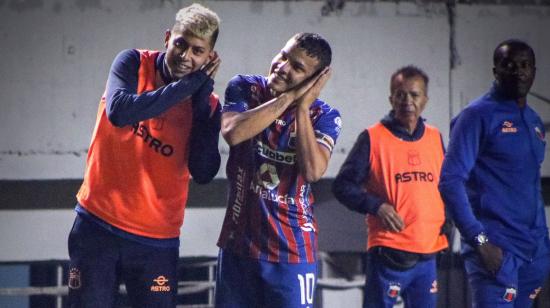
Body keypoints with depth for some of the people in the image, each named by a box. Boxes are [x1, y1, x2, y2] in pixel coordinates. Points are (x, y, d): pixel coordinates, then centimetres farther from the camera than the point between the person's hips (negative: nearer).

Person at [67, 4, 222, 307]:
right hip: (97, 225, -1)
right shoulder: (133, 64, -1)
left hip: (157, 240, 1)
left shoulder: (207, 104, 1)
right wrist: (189, 83, -18)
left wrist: (201, 102, -12)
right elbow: (118, 111, -22)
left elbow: (203, 173, -10)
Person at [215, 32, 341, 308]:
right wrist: (288, 97, -17)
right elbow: (232, 132, -21)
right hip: (238, 241, 2)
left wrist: (302, 106, -16)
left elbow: (313, 170, -21)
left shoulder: (324, 116, -3)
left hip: (292, 249, -2)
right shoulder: (244, 88, 0)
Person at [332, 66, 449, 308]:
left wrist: (446, 217, 6)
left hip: (428, 254, 5)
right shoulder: (373, 138, -2)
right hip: (387, 253, -5)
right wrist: (376, 206, -17)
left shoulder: (435, 138, 13)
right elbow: (342, 185, -3)